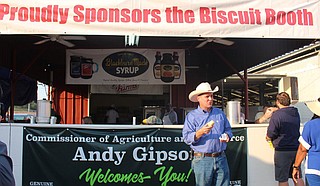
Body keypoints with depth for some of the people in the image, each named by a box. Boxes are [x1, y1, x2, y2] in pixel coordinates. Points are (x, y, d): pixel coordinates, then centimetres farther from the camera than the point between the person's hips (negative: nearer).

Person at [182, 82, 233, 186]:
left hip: (221, 158, 4)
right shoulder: (192, 116, 0)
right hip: (202, 160, -4)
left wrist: (227, 136, -2)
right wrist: (200, 132, -23)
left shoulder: (220, 113, 15)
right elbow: (187, 138, -8)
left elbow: (228, 129, 20)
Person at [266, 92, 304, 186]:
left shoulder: (277, 115, -15)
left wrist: (268, 137, 10)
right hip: (296, 148, 7)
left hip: (283, 151, -7)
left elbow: (270, 136, -15)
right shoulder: (296, 113, 7)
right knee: (297, 177, 13)